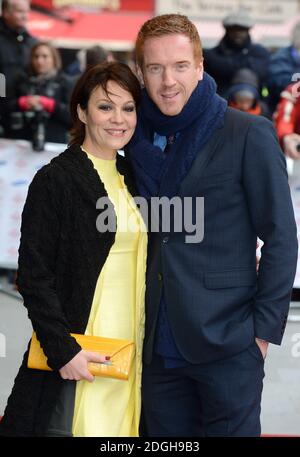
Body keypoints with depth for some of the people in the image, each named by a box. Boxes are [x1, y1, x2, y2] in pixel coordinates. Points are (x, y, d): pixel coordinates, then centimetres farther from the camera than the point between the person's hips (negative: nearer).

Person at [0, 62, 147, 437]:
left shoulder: (131, 178, 13)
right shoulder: (55, 180, -6)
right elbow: (33, 276, -10)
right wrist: (63, 350, -16)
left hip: (129, 356, 6)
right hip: (75, 357, -6)